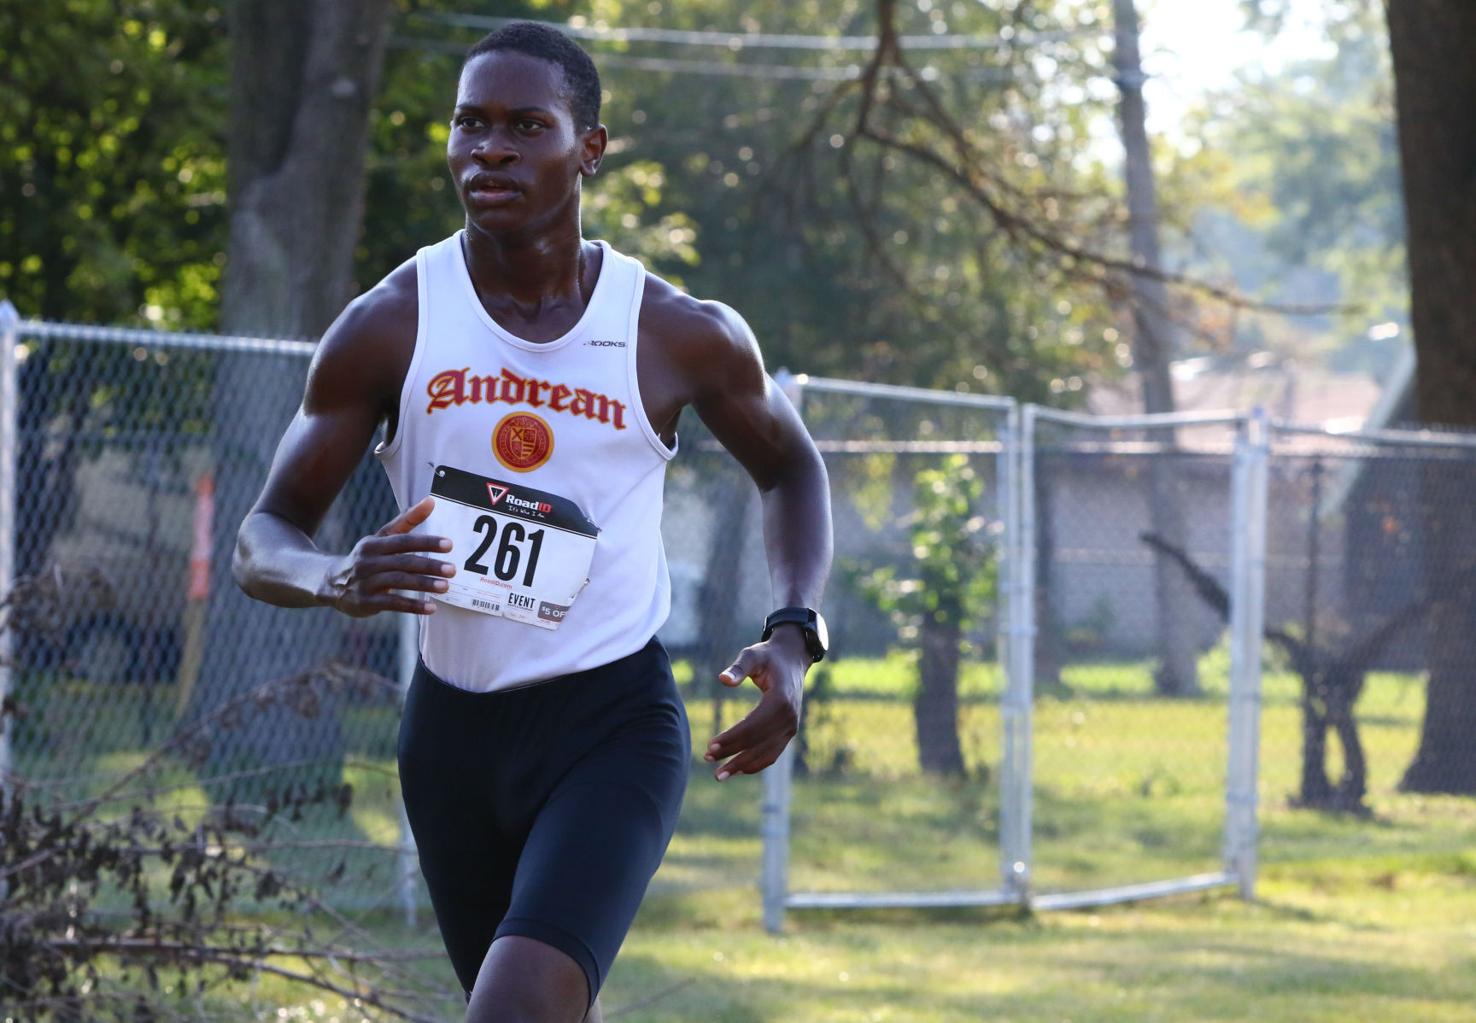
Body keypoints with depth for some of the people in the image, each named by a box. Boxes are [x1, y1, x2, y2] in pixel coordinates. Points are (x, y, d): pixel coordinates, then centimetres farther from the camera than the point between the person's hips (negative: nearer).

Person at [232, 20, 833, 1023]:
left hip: (614, 722, -3)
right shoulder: (388, 328, -7)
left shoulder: (685, 336, -7)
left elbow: (790, 467, 13)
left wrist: (793, 636, -5)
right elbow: (264, 538, -4)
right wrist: (337, 579, -29)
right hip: (454, 723, 3)